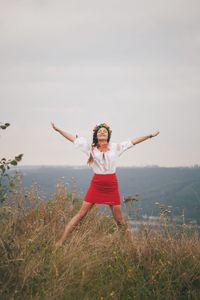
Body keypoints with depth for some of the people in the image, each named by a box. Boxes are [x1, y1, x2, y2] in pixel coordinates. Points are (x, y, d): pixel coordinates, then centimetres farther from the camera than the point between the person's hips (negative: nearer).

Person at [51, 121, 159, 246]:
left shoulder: (116, 147, 5)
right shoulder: (91, 148, 3)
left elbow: (134, 141, 10)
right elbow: (73, 138, 7)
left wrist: (150, 135, 11)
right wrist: (58, 129, 7)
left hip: (112, 185, 1)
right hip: (96, 185, -1)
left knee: (119, 218, 7)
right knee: (81, 214, -2)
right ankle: (60, 242, 2)